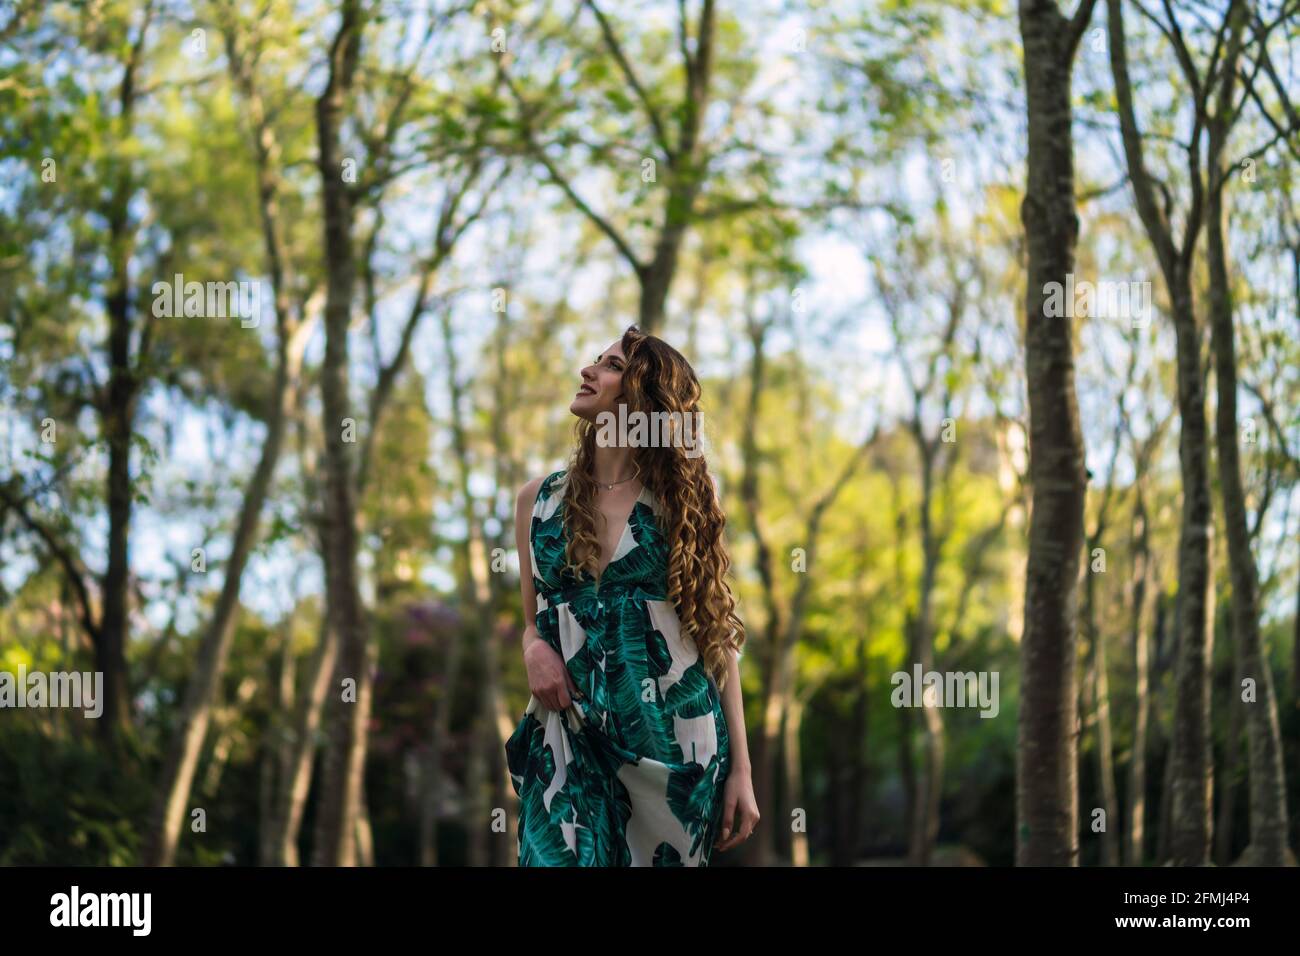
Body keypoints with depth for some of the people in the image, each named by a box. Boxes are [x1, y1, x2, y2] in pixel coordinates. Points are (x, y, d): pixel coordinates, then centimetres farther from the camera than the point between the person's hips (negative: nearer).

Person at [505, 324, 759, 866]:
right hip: (570, 744, 2)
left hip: (674, 743, -1)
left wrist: (741, 769, -3)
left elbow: (718, 636, 1)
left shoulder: (681, 500, 1)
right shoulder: (538, 500, 7)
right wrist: (536, 652, -8)